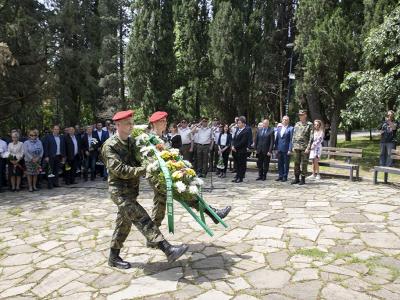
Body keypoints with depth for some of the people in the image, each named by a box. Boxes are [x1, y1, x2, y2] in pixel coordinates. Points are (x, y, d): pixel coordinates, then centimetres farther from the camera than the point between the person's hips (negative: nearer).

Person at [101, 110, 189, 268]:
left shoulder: (131, 142, 10)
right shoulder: (110, 146, -14)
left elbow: (137, 162, 18)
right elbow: (119, 169, -23)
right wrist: (144, 170, -24)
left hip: (131, 189, 9)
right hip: (120, 191, -9)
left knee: (124, 223, 16)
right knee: (142, 219, -16)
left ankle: (114, 257, 30)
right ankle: (168, 250, -21)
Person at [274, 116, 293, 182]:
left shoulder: (290, 128, -5)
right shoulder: (279, 129, 13)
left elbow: (291, 140, -10)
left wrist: (290, 149, -14)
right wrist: (276, 148, 10)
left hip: (286, 149, -5)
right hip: (279, 149, 6)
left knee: (286, 163, 3)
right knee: (280, 163, 10)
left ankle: (285, 177, 10)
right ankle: (280, 176, 19)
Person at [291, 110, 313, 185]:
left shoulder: (309, 125, -4)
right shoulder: (297, 124, 11)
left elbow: (311, 137, -9)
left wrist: (308, 148, -15)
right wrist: (293, 146, 8)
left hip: (304, 148, -5)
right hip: (296, 147, 5)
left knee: (304, 164, 1)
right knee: (296, 163, 7)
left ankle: (303, 179, 8)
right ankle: (296, 178, 15)